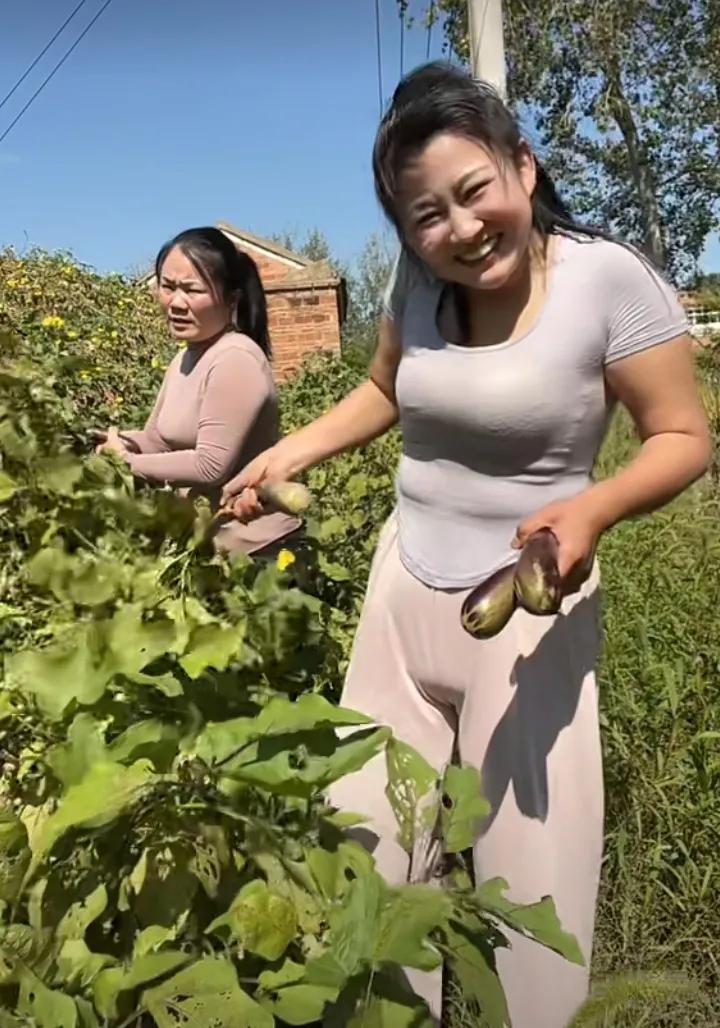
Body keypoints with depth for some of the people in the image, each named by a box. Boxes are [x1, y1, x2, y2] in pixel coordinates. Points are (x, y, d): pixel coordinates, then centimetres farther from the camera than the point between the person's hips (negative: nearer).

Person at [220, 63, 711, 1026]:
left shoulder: (609, 278, -15)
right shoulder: (416, 280, -1)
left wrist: (594, 507, -30)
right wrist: (291, 452, 3)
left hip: (532, 601, -4)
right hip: (404, 585, 5)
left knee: (529, 856, 5)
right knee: (368, 838, 13)